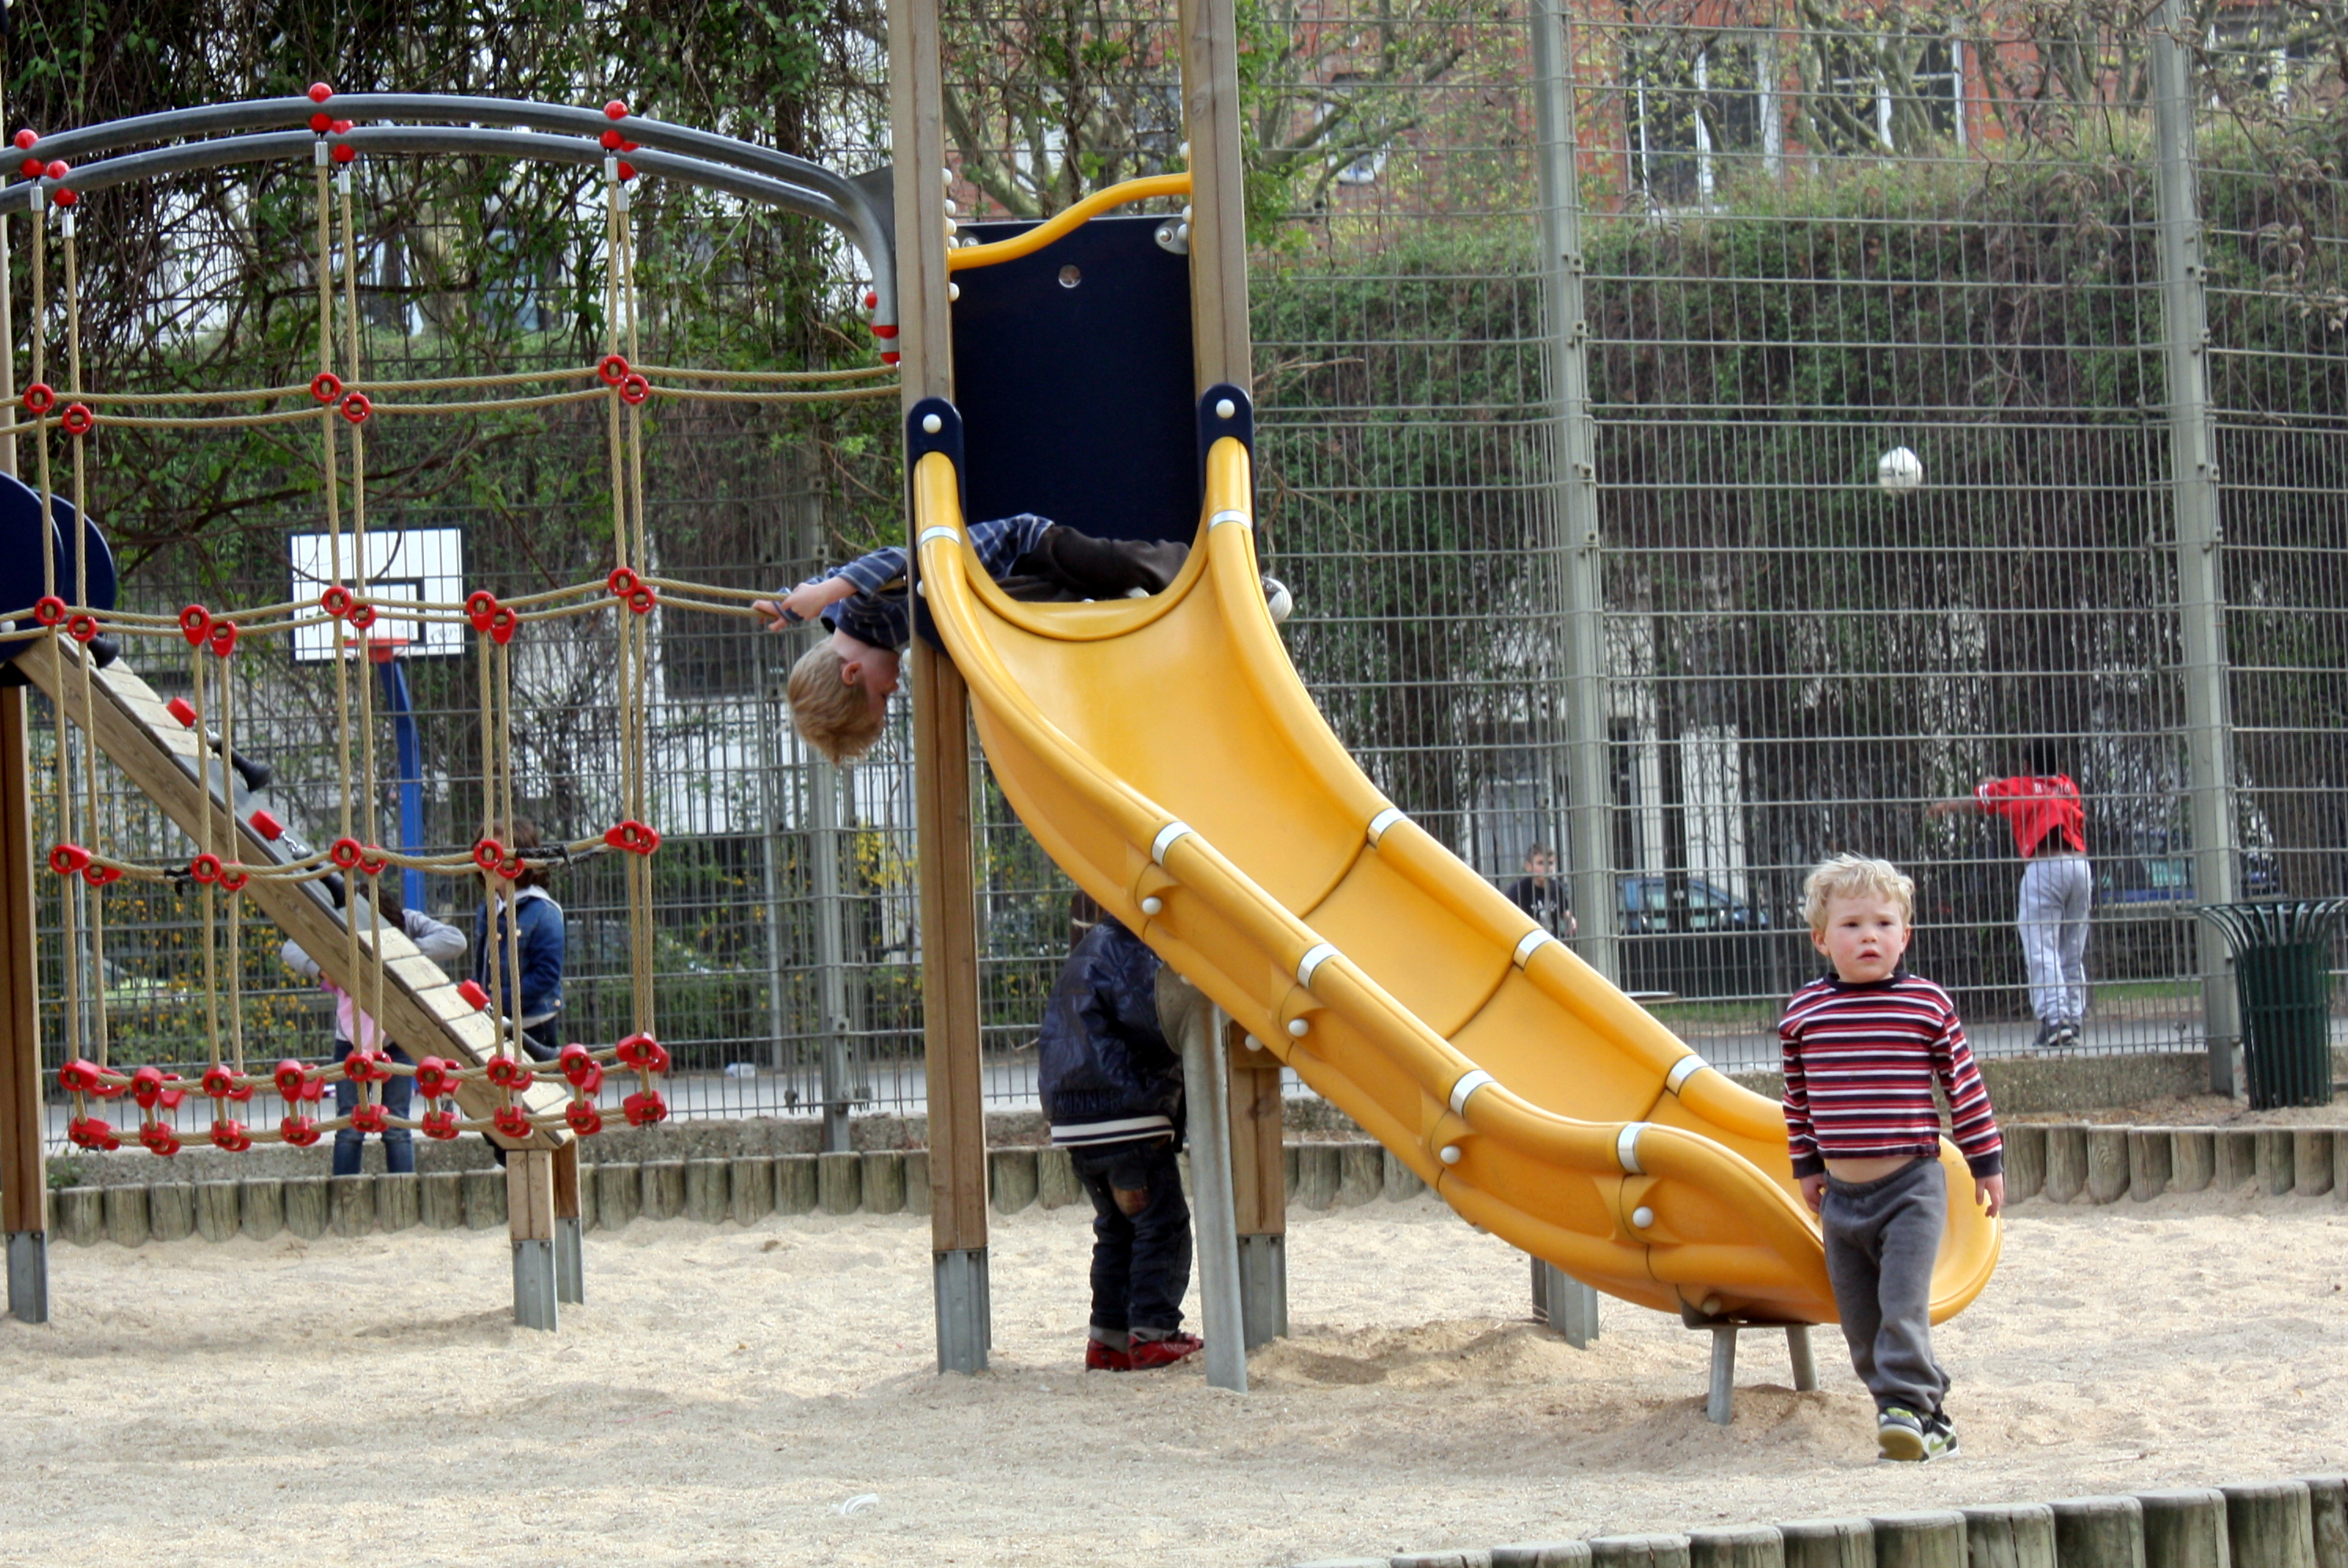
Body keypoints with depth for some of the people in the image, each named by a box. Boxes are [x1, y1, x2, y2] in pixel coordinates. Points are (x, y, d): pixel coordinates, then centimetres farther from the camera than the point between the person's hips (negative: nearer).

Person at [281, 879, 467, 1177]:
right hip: (352, 1039, 1)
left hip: (397, 1039, -1)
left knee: (396, 1129, -1)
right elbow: (291, 949, -11)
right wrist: (319, 968, -32)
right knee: (349, 1129, 0)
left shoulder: (409, 924, -10)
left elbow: (454, 940, -23)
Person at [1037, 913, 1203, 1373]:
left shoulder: (1087, 952, 19)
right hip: (1125, 1118, -9)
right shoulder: (1130, 956, -12)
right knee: (1163, 1223, -3)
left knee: (1116, 1227, 17)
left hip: (1073, 1120, 9)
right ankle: (1153, 1334, -6)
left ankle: (1109, 1339, 16)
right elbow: (1165, 1024, -22)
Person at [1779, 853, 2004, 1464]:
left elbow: (1964, 1087, 2)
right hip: (1842, 1194, 4)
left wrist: (1986, 1163, 5)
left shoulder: (1928, 1005, -4)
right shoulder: (1803, 1013, 3)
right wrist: (1806, 1166, 16)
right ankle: (1930, 1418, 15)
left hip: (1912, 1187, -4)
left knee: (1902, 1306, -16)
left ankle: (1906, 1405, -12)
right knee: (1861, 1321, 6)